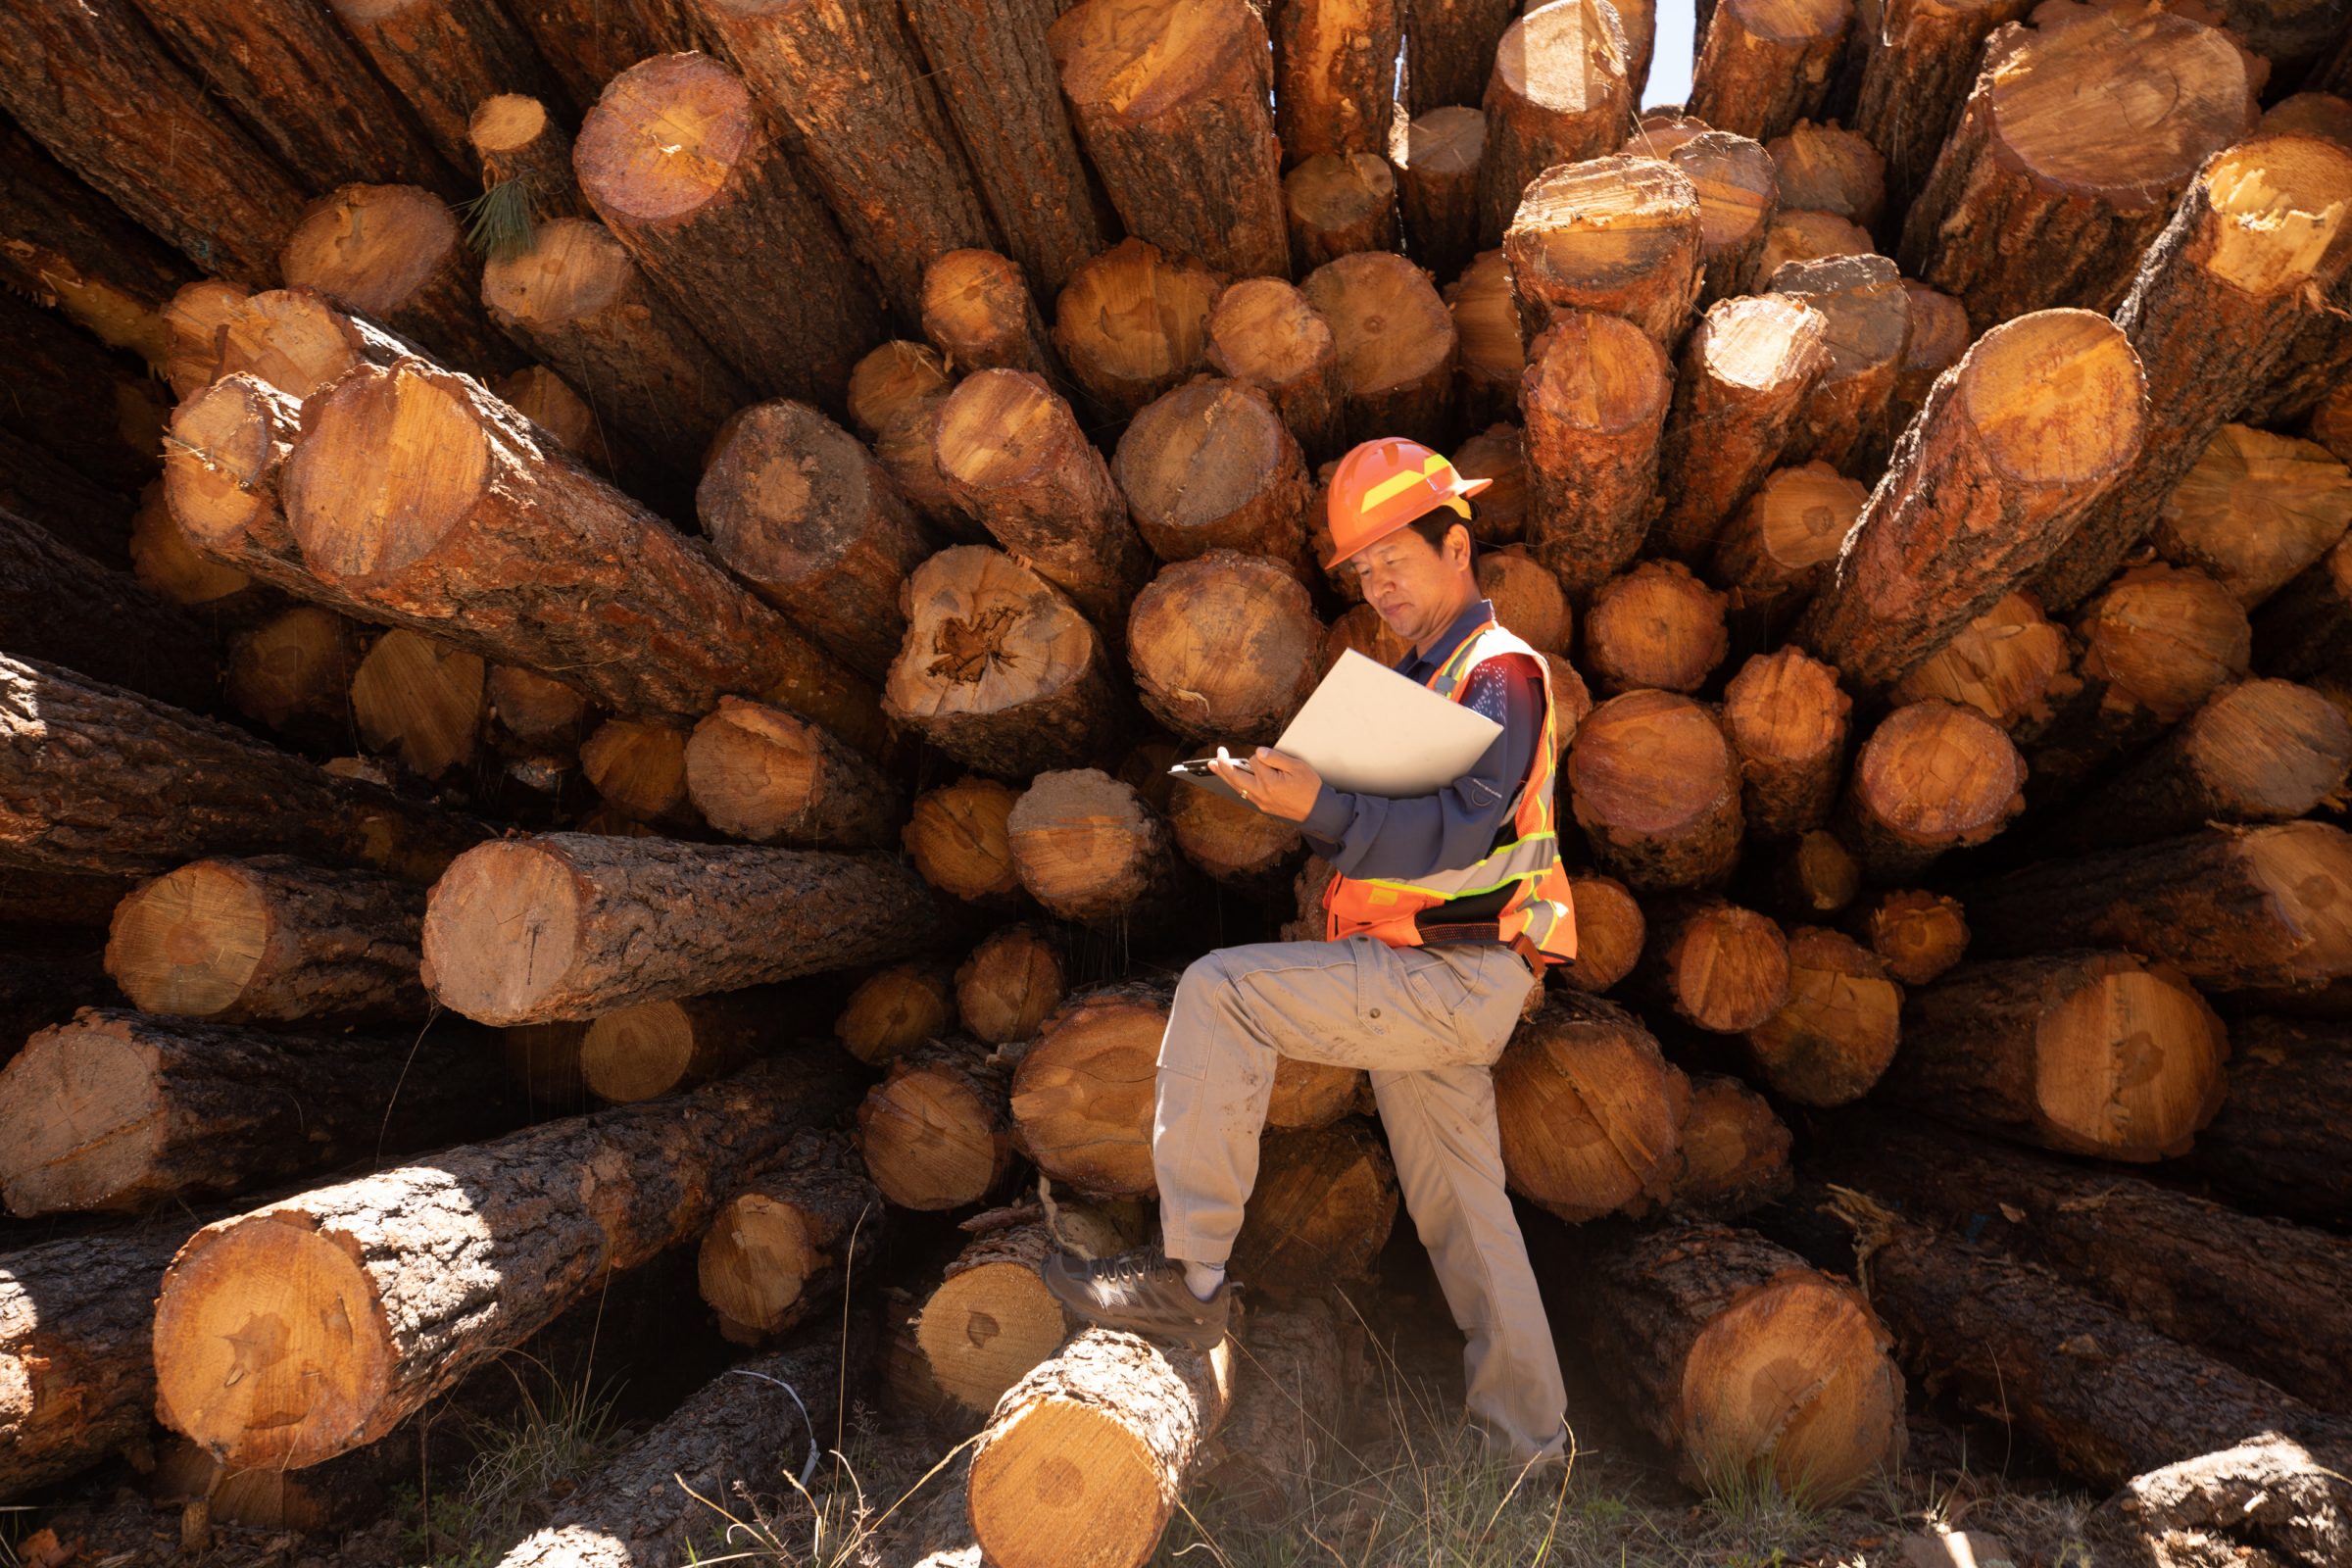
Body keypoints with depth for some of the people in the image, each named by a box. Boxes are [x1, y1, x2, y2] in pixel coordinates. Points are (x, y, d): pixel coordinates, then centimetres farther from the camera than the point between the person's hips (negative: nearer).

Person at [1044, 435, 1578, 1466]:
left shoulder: (1502, 671, -8)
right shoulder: (1419, 681, 22)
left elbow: (1455, 830, -22)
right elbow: (1380, 828, 20)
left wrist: (1322, 809, -33)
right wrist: (1297, 795, 2)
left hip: (1452, 981, -10)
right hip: (1423, 989, 10)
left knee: (1222, 990, -21)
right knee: (1461, 1213, 14)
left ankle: (1189, 1275, -18)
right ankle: (1529, 1446, 27)